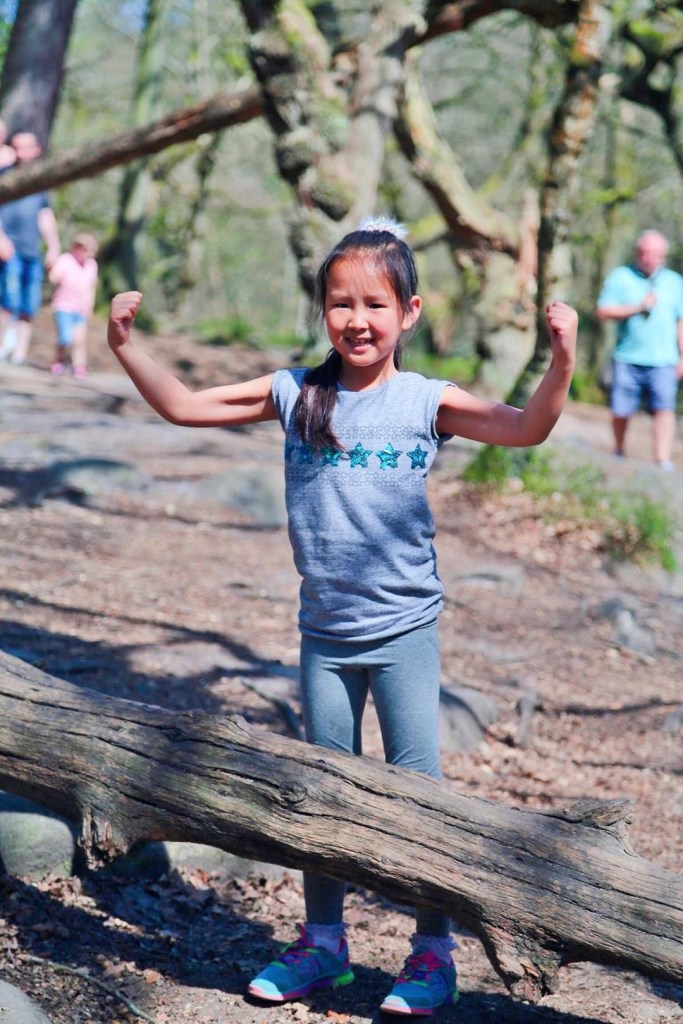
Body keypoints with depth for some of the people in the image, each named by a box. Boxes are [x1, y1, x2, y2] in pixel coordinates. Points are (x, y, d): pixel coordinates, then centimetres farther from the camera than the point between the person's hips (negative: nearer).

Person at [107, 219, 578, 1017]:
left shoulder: (427, 402, -7)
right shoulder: (294, 395, 0)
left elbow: (525, 429, -17)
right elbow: (182, 406, 4)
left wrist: (561, 366, -31)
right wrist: (126, 348, -3)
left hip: (403, 628, -3)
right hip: (324, 630, 3)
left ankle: (434, 952, 19)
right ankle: (322, 943, 30)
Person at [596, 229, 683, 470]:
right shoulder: (620, 277, 5)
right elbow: (604, 312, -3)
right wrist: (639, 307, -10)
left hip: (663, 361, 1)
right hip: (627, 359, -1)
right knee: (621, 411, 3)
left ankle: (663, 462, -16)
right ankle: (619, 453, 27)